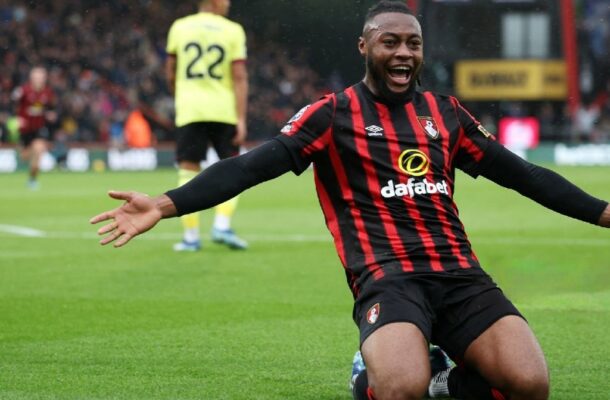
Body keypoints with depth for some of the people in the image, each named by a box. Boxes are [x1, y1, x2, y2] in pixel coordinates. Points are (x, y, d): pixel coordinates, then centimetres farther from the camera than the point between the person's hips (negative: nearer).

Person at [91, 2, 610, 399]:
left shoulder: (446, 113, 17)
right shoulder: (334, 115, 3)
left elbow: (521, 173, 23)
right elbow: (253, 165, -6)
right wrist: (167, 204, -19)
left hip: (459, 273, 5)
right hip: (387, 276, -5)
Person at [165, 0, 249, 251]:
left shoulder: (179, 27, 5)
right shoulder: (232, 31, -1)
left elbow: (170, 73, 14)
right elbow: (239, 78, -6)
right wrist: (241, 119, -7)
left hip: (189, 110, 1)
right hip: (223, 110, -1)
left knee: (188, 172, 4)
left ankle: (191, 236, 1)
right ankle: (222, 226, -2)